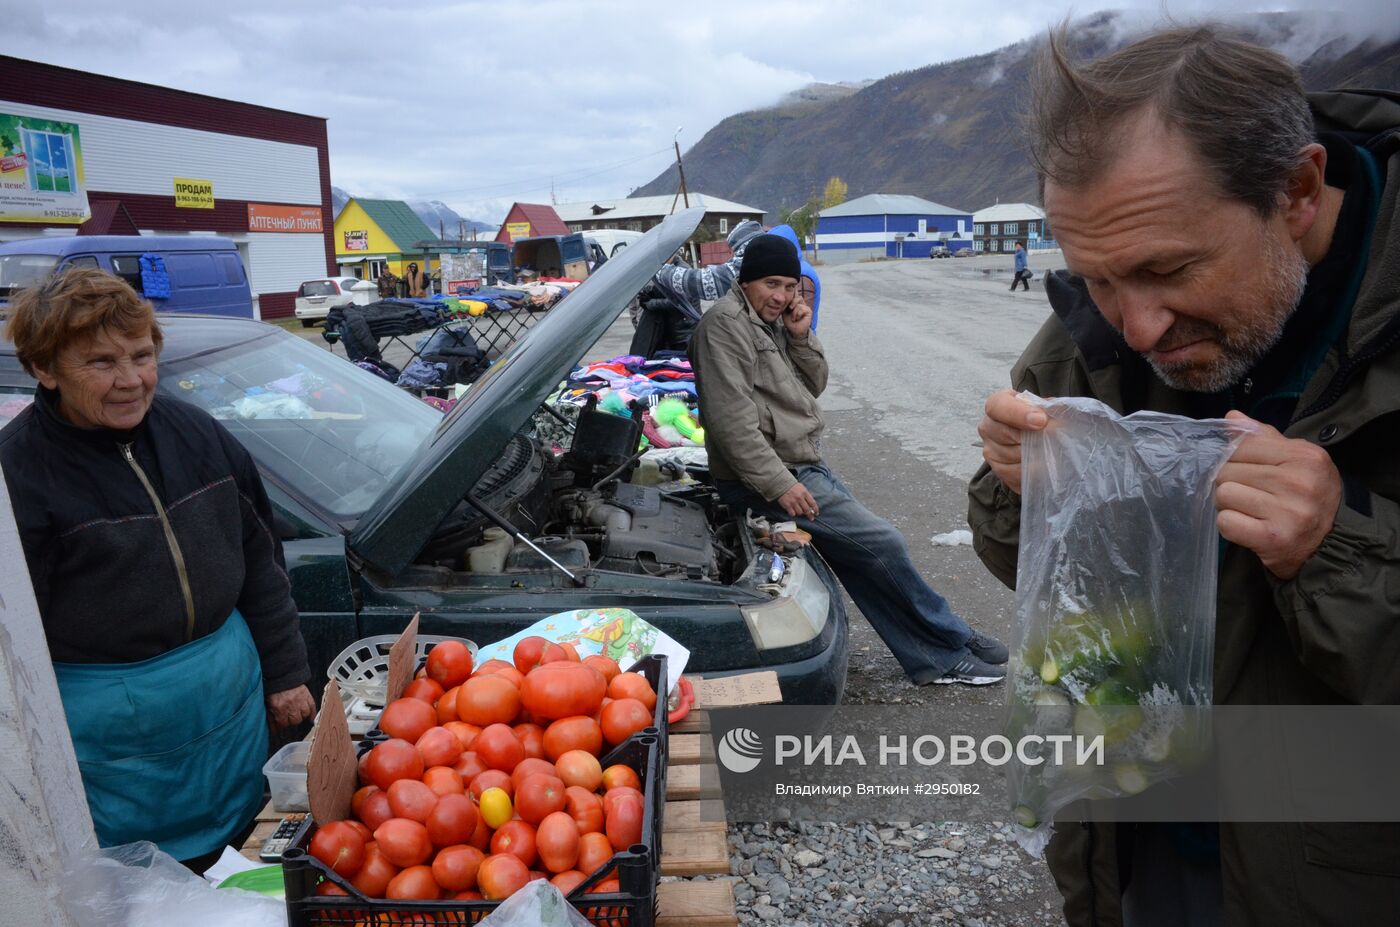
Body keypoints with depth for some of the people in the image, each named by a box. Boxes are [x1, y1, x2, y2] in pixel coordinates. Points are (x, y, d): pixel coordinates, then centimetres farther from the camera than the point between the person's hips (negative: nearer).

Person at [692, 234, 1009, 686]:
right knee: (882, 543, -8)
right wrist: (779, 484, -23)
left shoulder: (774, 321, 15)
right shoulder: (725, 324, -15)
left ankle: (937, 661, 16)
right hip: (767, 479, -9)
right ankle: (955, 643, 9)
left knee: (862, 560, 9)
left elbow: (814, 387, 15)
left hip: (805, 465, 9)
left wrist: (801, 338, -2)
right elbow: (730, 419, -22)